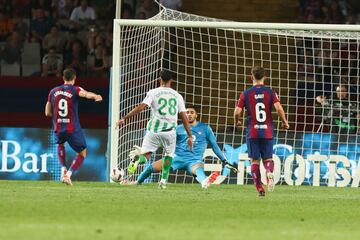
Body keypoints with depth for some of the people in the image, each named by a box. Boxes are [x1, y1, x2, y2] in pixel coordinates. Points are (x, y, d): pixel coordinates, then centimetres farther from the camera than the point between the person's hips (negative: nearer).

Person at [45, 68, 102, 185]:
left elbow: (47, 113, 12)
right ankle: (68, 174, -5)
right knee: (82, 153, 12)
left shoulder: (53, 91, 8)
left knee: (60, 145, 35)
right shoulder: (75, 90, -4)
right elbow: (85, 94, -30)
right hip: (73, 129, -4)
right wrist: (95, 96, -50)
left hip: (58, 128, 4)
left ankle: (63, 170, 18)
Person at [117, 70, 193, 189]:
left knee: (145, 154, -3)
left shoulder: (153, 92, 1)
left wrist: (124, 118, -8)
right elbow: (184, 117, 7)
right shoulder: (177, 96, 9)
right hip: (170, 131, 2)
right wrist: (190, 136, 11)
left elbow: (141, 107, -10)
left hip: (154, 130, -2)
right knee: (169, 154, 24)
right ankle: (164, 180, 19)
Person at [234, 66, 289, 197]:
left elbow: (237, 112, -5)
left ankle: (259, 189, 0)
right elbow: (279, 108, -13)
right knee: (267, 158, 11)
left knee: (255, 161, 6)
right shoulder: (270, 92, -1)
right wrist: (285, 122, 3)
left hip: (252, 132, -1)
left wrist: (237, 122, 16)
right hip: (267, 131, 1)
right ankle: (269, 173, -23)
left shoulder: (246, 94, -1)